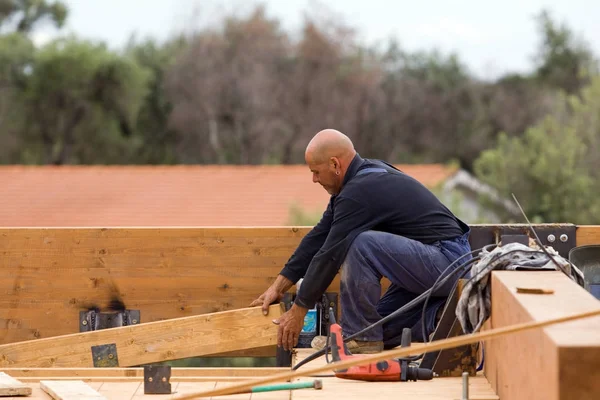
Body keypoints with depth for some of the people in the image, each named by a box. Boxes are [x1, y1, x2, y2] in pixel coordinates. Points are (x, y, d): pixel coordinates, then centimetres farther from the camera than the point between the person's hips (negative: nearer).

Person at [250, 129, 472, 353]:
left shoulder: (359, 191, -19)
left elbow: (330, 254, -15)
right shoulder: (364, 175, 12)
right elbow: (319, 237, 15)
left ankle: (361, 339, -14)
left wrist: (298, 311, -5)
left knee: (361, 245, -26)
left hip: (446, 260, -11)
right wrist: (278, 286, 16)